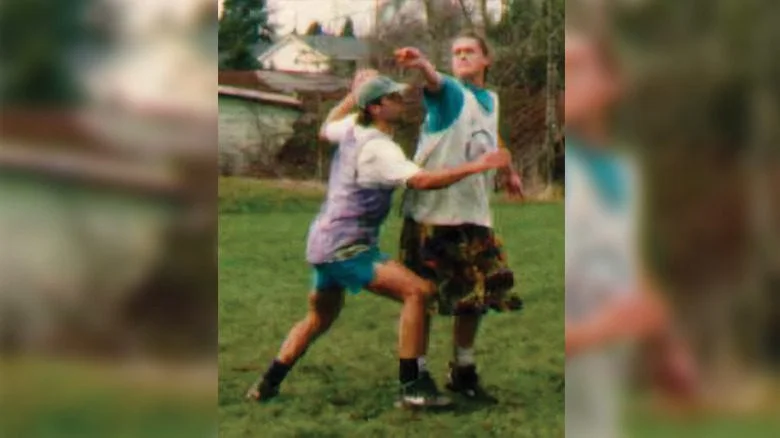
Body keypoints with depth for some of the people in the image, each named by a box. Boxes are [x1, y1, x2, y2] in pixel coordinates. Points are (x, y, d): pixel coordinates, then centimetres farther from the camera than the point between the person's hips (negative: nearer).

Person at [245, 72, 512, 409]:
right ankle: (411, 388, -20)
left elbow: (326, 129, 34)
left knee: (318, 319, 27)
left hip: (324, 242, 10)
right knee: (417, 291, -19)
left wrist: (352, 94, 36)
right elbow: (422, 180, -31)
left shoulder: (351, 130, 9)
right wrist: (475, 167, -33)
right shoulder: (378, 147, -18)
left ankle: (266, 386, 33)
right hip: (346, 247, -10)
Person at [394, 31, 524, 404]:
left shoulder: (491, 101, 15)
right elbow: (435, 82, -30)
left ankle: (462, 372, 25)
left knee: (476, 296, 10)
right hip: (431, 210, -6)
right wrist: (422, 65, -53)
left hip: (474, 215, 6)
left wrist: (509, 172, 46)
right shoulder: (450, 92, -6)